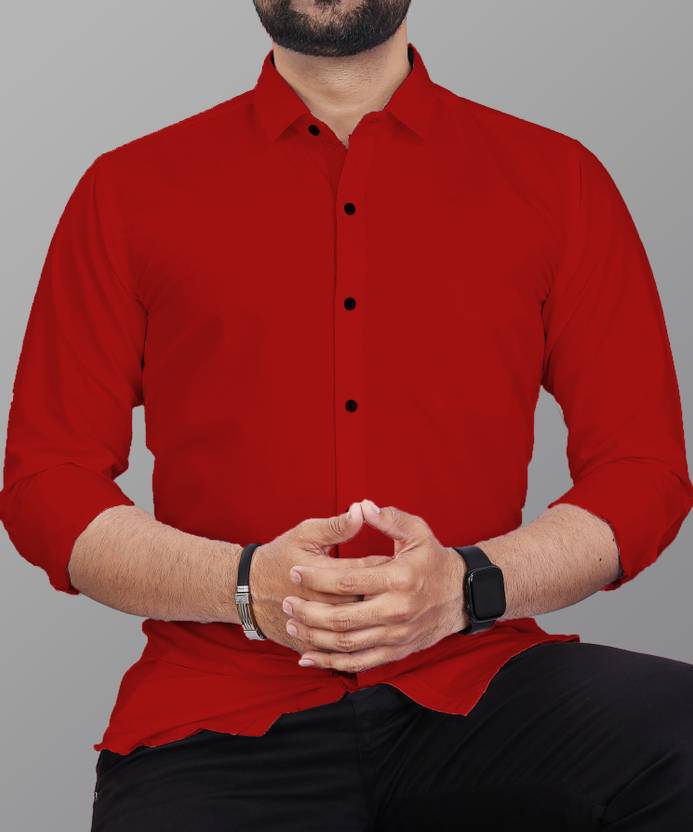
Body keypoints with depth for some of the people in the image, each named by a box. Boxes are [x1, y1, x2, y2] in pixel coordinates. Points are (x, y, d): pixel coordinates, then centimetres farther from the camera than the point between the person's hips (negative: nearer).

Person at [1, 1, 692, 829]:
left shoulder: (557, 180, 11)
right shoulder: (127, 192, 10)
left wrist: (469, 585, -13)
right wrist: (248, 586, -12)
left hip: (472, 685, 1)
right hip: (219, 717, 0)